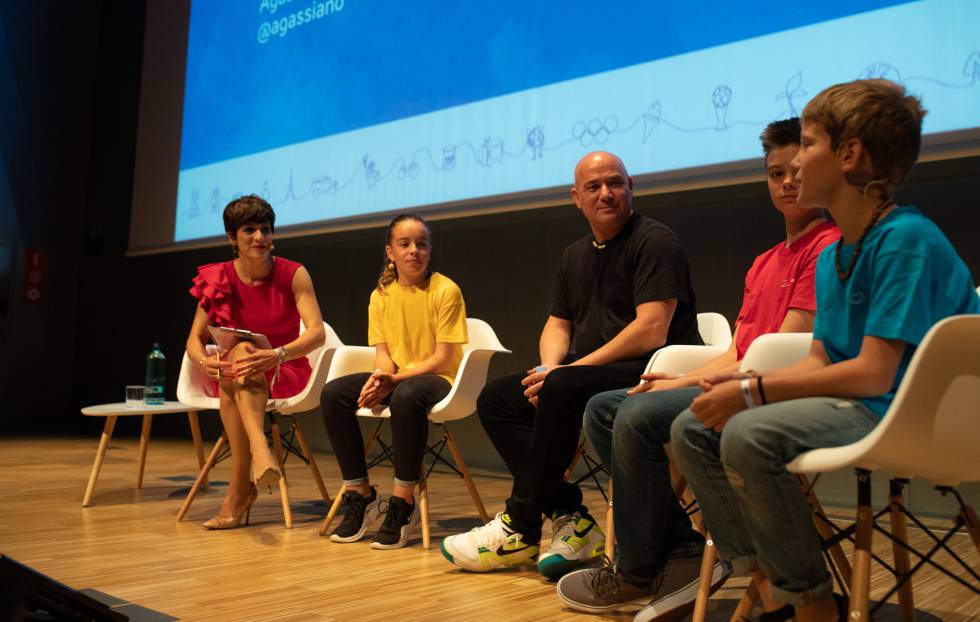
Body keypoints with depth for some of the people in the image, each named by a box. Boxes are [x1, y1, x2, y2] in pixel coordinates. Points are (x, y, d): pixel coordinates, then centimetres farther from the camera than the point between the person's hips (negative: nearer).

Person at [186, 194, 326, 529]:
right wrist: (204, 361, -27)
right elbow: (195, 339, -2)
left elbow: (317, 332, -20)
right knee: (240, 354, -32)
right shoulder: (218, 278, -1)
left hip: (284, 374, -2)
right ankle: (260, 450, -47)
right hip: (229, 375, 2)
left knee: (243, 350, -34)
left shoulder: (293, 274, -8)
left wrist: (277, 355, -39)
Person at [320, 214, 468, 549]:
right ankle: (360, 494, -7)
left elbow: (443, 359, -12)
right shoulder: (381, 295, 6)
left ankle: (403, 502, -25)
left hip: (438, 380, -5)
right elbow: (383, 354, 3)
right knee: (333, 393, -17)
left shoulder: (445, 290, -8)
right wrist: (379, 379, -21)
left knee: (407, 395, -39)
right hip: (395, 379, 6)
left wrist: (395, 379, -22)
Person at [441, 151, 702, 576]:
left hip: (651, 372, -8)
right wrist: (550, 368, -5)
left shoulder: (653, 241, -8)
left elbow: (652, 331, -18)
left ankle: (521, 529, -19)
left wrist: (566, 371, -19)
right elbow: (557, 324, 20)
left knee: (563, 391, -33)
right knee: (496, 399, -4)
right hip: (589, 374, 9)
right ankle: (568, 516, -14)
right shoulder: (575, 256, 18)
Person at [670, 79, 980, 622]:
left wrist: (753, 391, -18)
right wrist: (741, 384, -5)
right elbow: (820, 361, 12)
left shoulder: (906, 239, -16)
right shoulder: (830, 256, 12)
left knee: (750, 435, -32)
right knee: (692, 429, 0)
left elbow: (873, 374, -21)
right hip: (849, 403, 9)